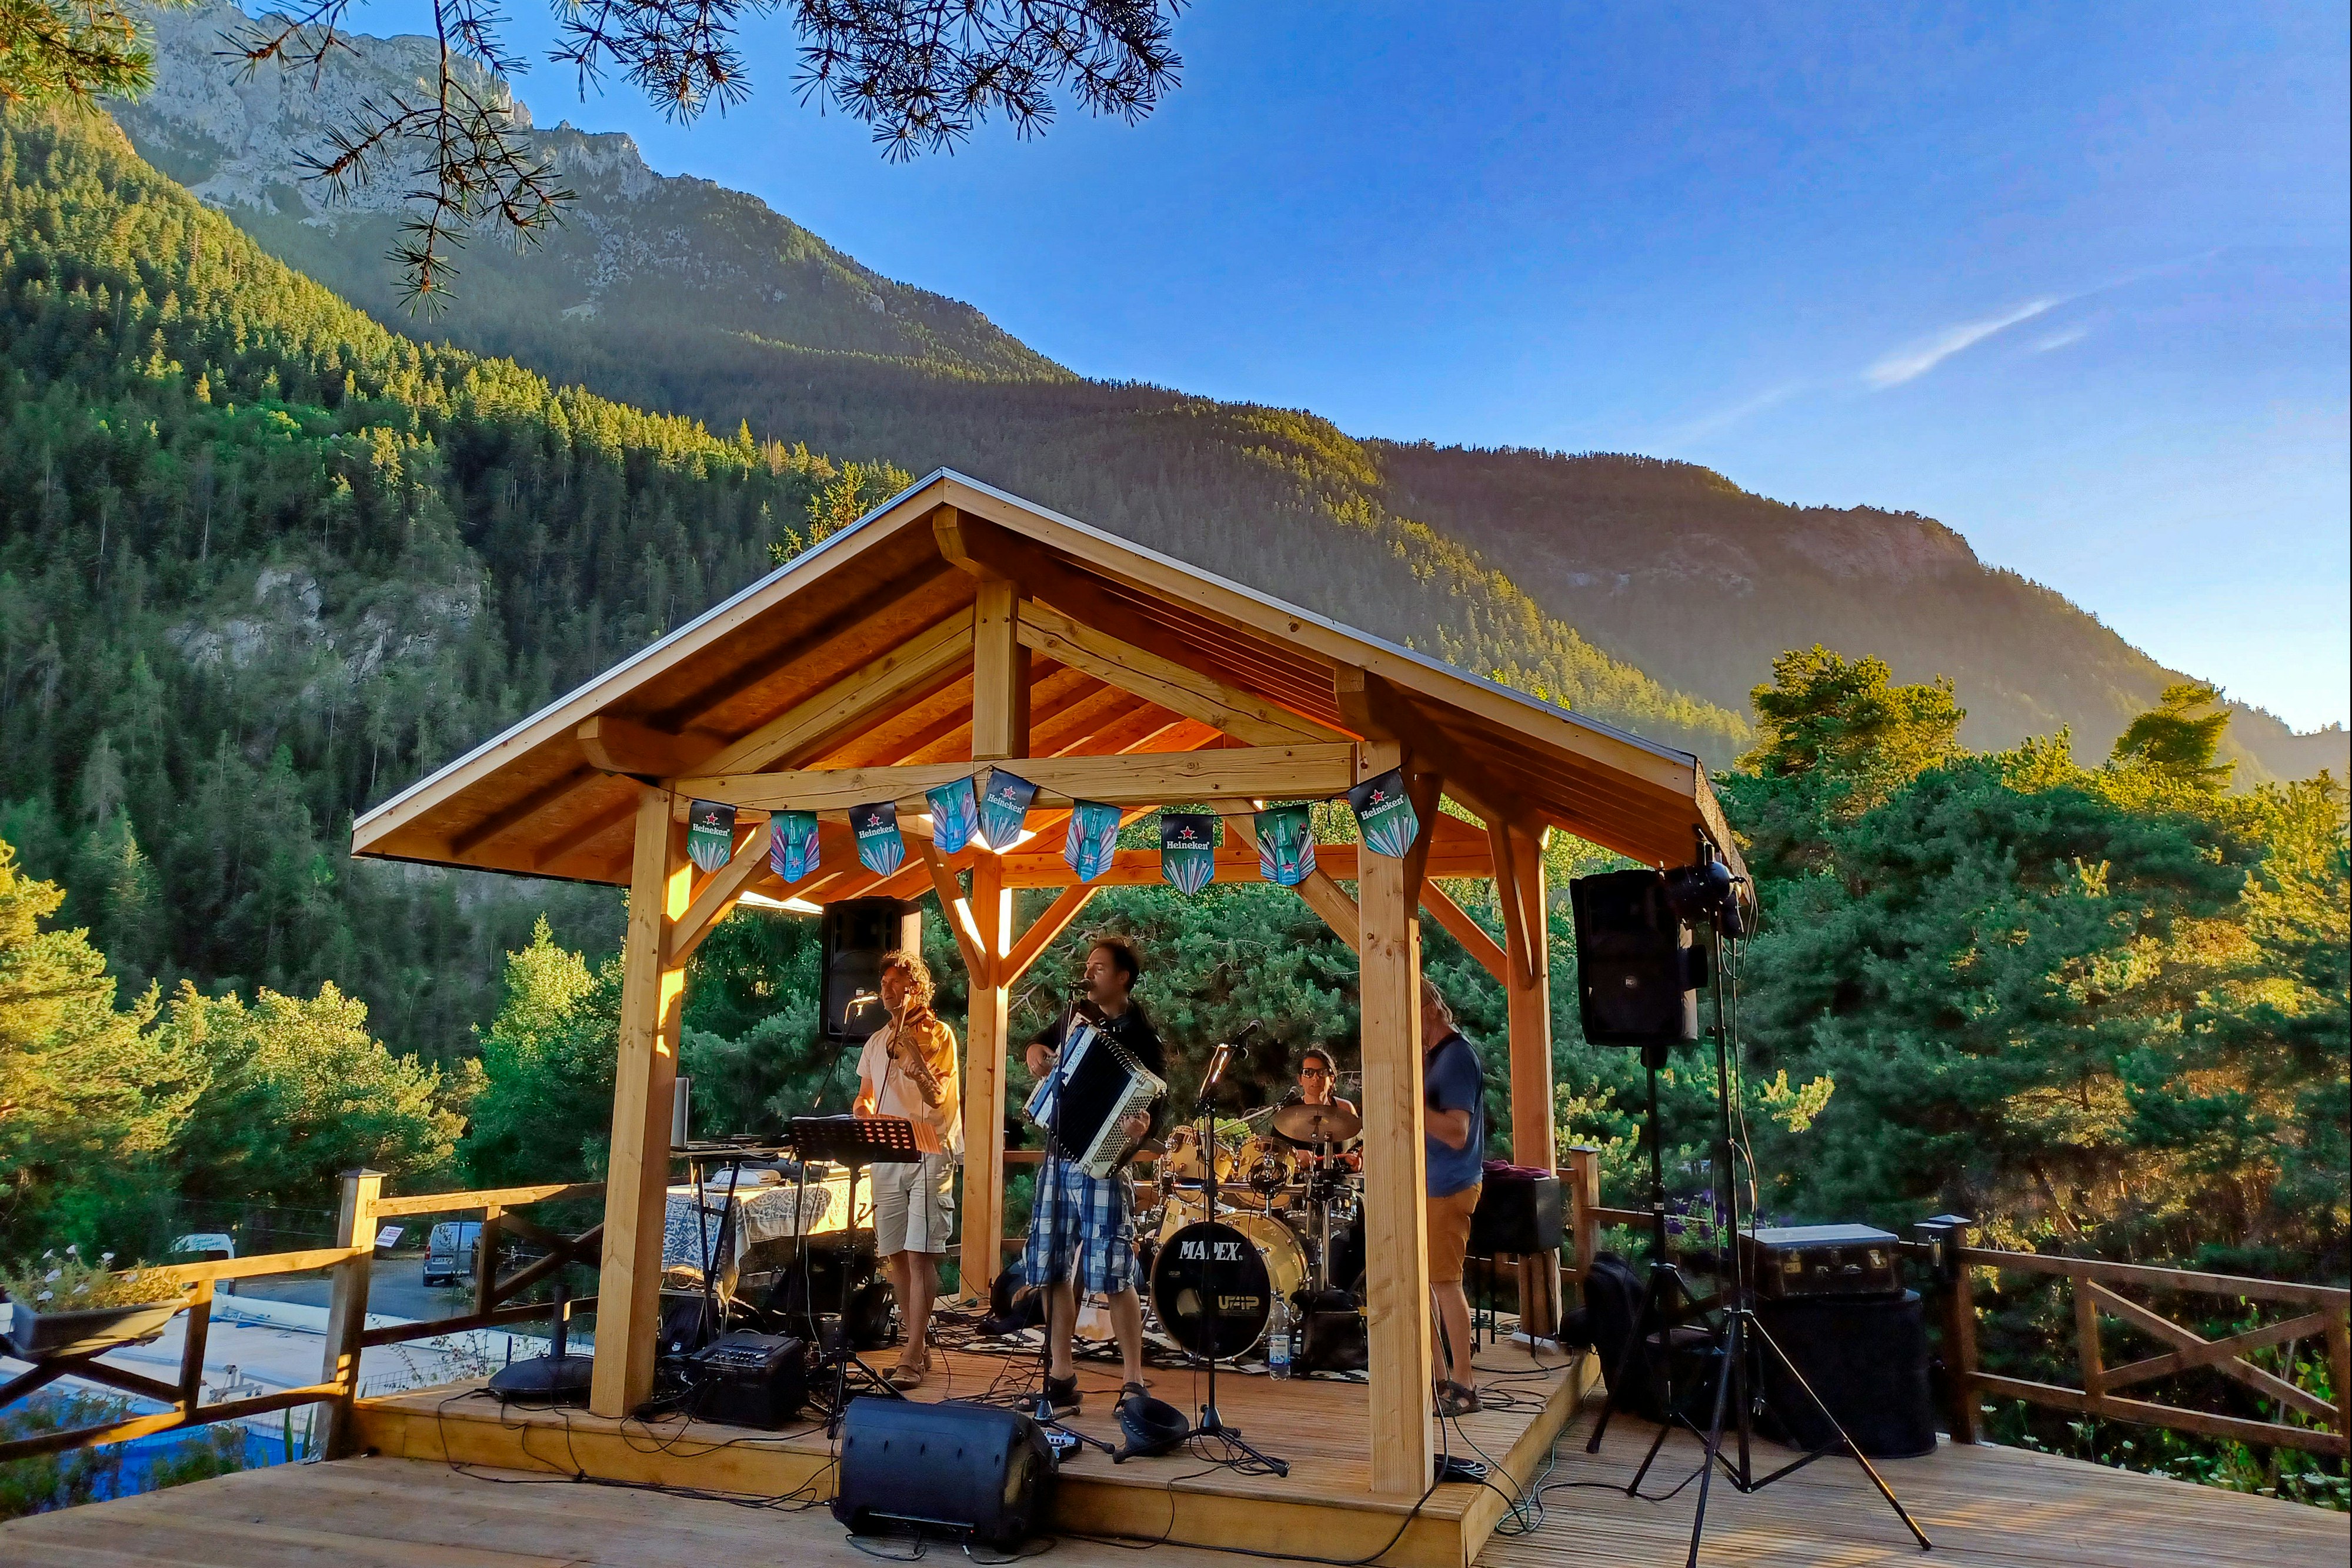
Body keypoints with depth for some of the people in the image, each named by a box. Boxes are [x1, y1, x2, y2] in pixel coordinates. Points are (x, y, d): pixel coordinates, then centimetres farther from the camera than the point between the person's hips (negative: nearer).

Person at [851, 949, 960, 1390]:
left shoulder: (939, 1034, -3)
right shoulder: (876, 1041, 15)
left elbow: (937, 1096, -12)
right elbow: (866, 1096, 22)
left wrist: (911, 1054, -24)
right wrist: (862, 1110, 0)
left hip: (929, 1155, -6)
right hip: (887, 1157, 6)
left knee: (920, 1253, -10)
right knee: (895, 1254, 7)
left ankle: (913, 1358, -7)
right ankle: (918, 1344, 19)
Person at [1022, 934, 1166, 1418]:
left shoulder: (1139, 1037, -8)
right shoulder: (1076, 1017, 10)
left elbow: (1154, 1105, -14)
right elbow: (1043, 1041, 30)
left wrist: (1141, 1126, -35)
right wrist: (1036, 1051, 8)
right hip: (1058, 1156, 7)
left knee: (1113, 1274, -7)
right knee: (1052, 1270, 9)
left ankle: (1133, 1383, 5)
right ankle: (1061, 1377, 20)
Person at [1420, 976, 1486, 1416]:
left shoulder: (1458, 1057, -17)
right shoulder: (1432, 1055, 11)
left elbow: (1456, 1132, -23)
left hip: (1449, 1187, -9)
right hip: (1432, 1184, 9)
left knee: (1444, 1282, -4)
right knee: (1426, 1280, 14)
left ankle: (1463, 1385, 4)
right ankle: (1437, 1373, 23)